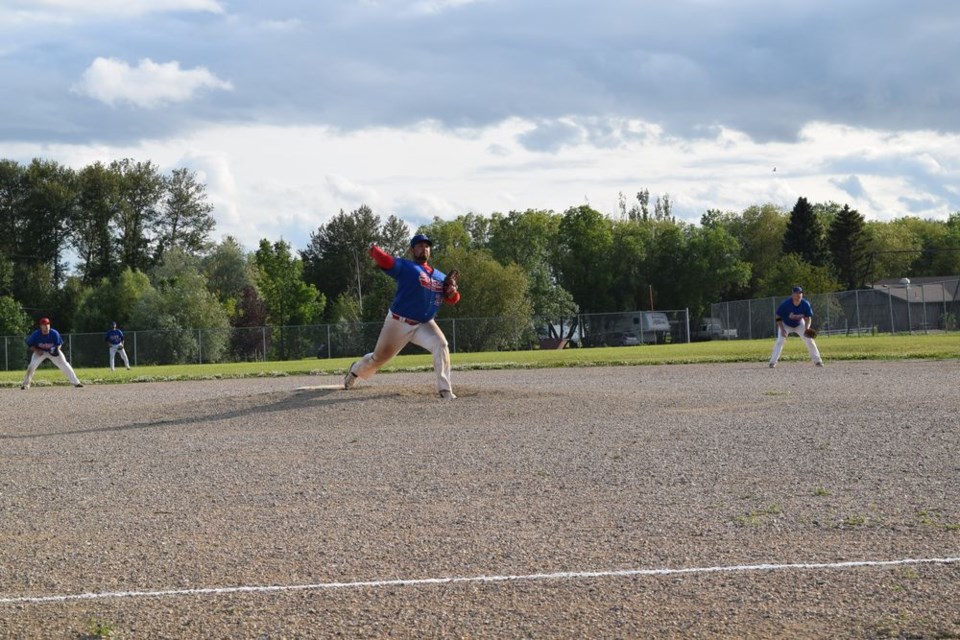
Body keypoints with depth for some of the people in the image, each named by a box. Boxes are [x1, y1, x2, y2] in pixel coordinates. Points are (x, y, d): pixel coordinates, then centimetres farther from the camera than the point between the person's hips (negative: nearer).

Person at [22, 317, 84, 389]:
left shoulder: (54, 333, -24)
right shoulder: (36, 334, -25)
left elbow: (59, 344, -8)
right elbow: (30, 345, -11)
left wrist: (56, 349, -29)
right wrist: (36, 351, -28)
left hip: (52, 351, 0)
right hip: (40, 351, 0)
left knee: (65, 366, -9)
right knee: (32, 366, -18)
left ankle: (75, 382, -2)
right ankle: (26, 384, -4)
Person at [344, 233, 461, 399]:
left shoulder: (439, 277, 7)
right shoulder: (405, 266, -11)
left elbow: (452, 300, 5)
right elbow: (383, 260, -26)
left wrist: (452, 290, -12)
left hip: (424, 324, 3)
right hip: (398, 323, -3)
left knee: (441, 345, -25)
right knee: (379, 357, 13)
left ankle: (445, 389, -23)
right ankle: (355, 370, 46)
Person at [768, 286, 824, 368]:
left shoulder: (805, 304, -25)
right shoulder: (785, 304, -31)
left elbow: (808, 318, -14)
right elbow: (778, 317, -20)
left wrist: (806, 329, -31)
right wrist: (782, 330, -29)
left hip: (799, 324, 2)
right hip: (785, 324, -2)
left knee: (809, 340, -4)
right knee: (780, 341, -19)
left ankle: (817, 360, 8)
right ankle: (773, 362, -15)